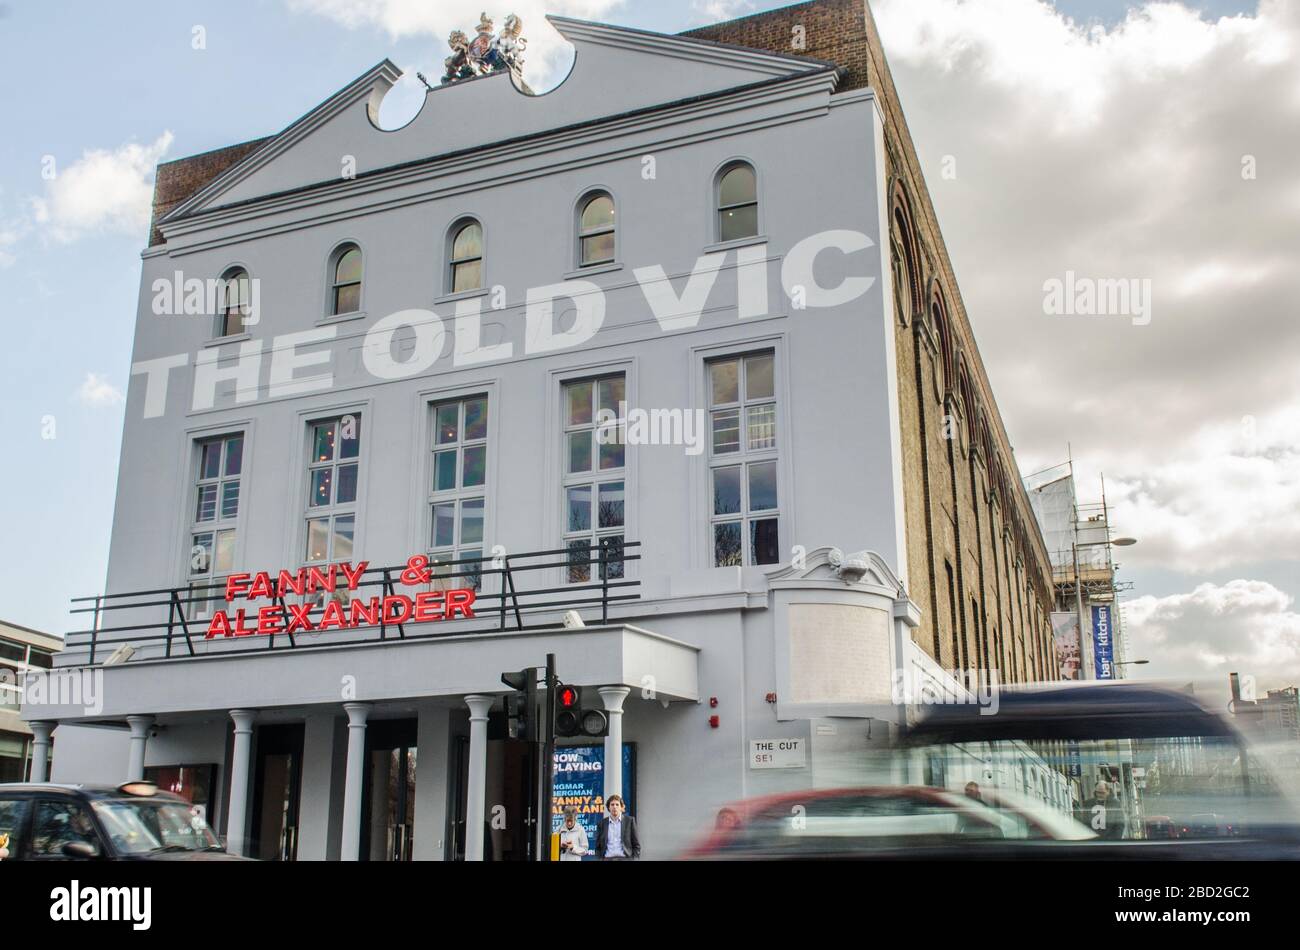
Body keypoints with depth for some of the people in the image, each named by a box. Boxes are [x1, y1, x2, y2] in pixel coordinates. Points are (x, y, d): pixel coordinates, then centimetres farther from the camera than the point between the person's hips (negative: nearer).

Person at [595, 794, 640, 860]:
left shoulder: (629, 821, 5)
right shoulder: (602, 823, 10)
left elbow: (636, 844, 6)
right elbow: (598, 845, 14)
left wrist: (634, 859, -4)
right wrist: (600, 858, 1)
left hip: (625, 858, -2)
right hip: (607, 859, 2)